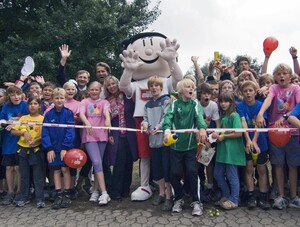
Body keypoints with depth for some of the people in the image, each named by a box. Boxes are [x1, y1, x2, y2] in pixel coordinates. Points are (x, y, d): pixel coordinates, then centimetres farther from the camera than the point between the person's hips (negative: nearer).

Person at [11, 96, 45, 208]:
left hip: (36, 150, -3)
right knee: (24, 175, 12)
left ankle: (40, 199, 9)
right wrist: (24, 132, -13)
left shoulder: (43, 119, -3)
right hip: (23, 149, 4)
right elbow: (13, 131, 3)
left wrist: (36, 140, -23)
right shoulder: (23, 118, 7)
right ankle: (24, 197, 25)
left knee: (38, 176, 2)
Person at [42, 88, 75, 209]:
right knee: (56, 170, 7)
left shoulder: (68, 113, -6)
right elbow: (45, 132, -2)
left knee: (65, 169, 0)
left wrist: (65, 147, -17)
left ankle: (66, 195, 13)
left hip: (66, 147, -2)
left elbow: (70, 131, -11)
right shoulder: (49, 115, 0)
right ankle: (59, 196, 15)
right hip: (53, 147, 2)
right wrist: (49, 148, -11)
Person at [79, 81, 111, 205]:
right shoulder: (85, 101, 9)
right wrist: (87, 123, -31)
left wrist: (108, 119, -36)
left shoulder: (104, 102, 10)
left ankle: (96, 191, 20)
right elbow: (81, 114, -9)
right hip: (89, 135, -2)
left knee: (98, 163, 7)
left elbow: (106, 111, -12)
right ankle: (104, 193, -13)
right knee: (97, 162, -12)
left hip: (102, 135, 2)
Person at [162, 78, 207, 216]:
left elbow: (199, 117, -17)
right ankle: (178, 199, 22)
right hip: (175, 144, 1)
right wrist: (167, 130, -36)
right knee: (174, 173, 0)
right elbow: (168, 117, -14)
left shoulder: (195, 104, 3)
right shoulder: (174, 104, 3)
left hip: (191, 144, 0)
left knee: (192, 172, -6)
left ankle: (196, 201, 10)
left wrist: (202, 128, -40)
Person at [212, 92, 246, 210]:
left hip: (232, 150, -8)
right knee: (218, 174, 13)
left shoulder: (234, 115, -11)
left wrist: (223, 136, -12)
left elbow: (239, 133, -19)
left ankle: (234, 200, 17)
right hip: (222, 149, 9)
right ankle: (226, 196, 30)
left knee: (232, 176, 2)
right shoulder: (223, 115, 14)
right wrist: (217, 134, 1)